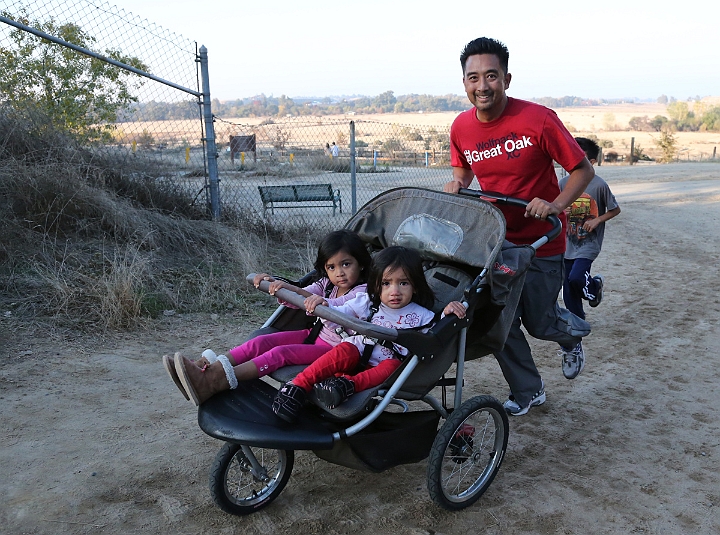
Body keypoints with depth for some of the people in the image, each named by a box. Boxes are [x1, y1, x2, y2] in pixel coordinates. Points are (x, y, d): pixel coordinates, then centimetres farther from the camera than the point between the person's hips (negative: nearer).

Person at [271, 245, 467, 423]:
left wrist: (448, 314, -17)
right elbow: (338, 315, 2)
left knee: (392, 365, -32)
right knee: (343, 351, -31)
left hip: (382, 367, 0)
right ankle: (298, 385, -36)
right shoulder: (368, 303, 7)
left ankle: (349, 384, -50)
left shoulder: (421, 316, 5)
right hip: (356, 355, 0)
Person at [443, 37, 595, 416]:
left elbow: (583, 170, -12)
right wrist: (457, 183, -8)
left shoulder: (538, 120, -20)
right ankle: (528, 392, 31)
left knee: (539, 323, 5)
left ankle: (572, 332, 44)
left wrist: (555, 206, -27)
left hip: (541, 241, -4)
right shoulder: (461, 127, -6)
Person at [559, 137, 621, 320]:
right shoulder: (564, 183, 0)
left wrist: (597, 220, -13)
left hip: (589, 242, -4)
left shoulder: (599, 185, -11)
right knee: (567, 286, 6)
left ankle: (595, 285, 17)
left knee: (576, 278, -19)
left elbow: (615, 210, 0)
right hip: (568, 243, 5)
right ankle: (577, 319, 26)